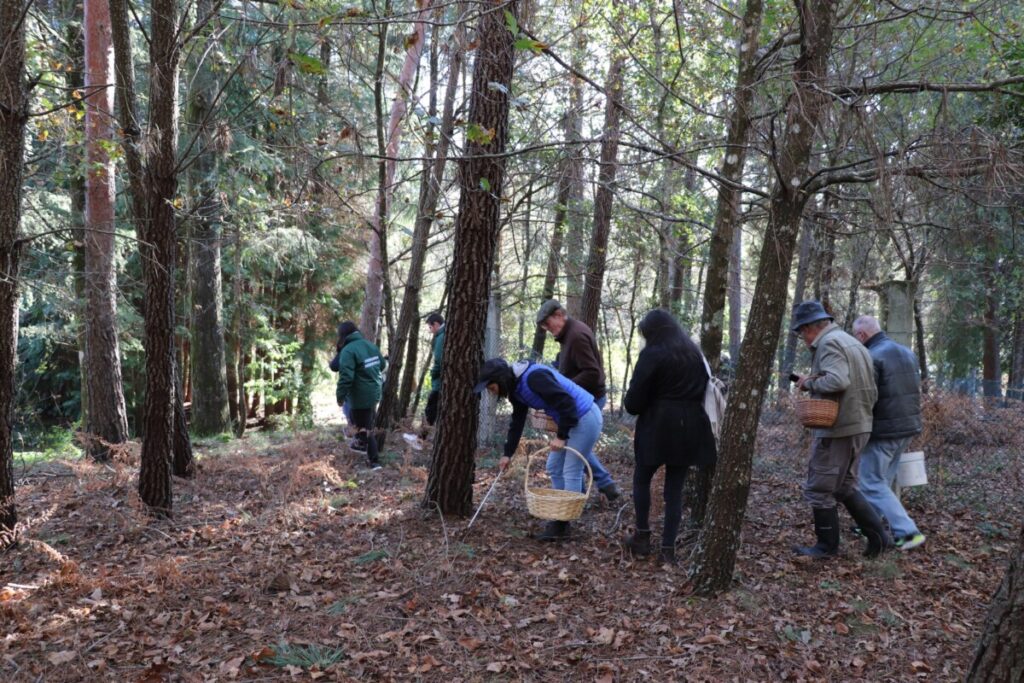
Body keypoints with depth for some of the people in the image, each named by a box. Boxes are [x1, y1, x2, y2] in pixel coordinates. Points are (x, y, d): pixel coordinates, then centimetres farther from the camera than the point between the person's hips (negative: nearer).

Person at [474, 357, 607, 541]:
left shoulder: (534, 377, -27)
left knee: (571, 472, -5)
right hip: (569, 420, 10)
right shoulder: (516, 388, 4)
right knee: (554, 468, 14)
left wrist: (561, 436, -24)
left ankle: (562, 526, 4)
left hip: (585, 418, -10)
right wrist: (508, 453, 11)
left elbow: (566, 402, -29)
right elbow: (517, 422, 13)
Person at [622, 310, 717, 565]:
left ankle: (643, 536, 15)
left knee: (642, 479, 15)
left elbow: (634, 400, -9)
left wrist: (631, 404, 12)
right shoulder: (695, 353, 12)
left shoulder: (652, 355, -8)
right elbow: (703, 388, 18)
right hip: (690, 427, 5)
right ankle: (668, 548, 9)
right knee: (675, 487, 9)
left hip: (658, 427, -5)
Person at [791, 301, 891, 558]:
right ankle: (878, 536, 18)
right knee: (845, 487, 20)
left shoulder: (829, 343, -14)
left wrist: (809, 383, -15)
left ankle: (827, 546, 13)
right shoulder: (853, 342, 17)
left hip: (837, 429, -10)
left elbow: (837, 380, -30)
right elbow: (871, 391, 19)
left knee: (819, 489, 2)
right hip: (858, 425, 10)